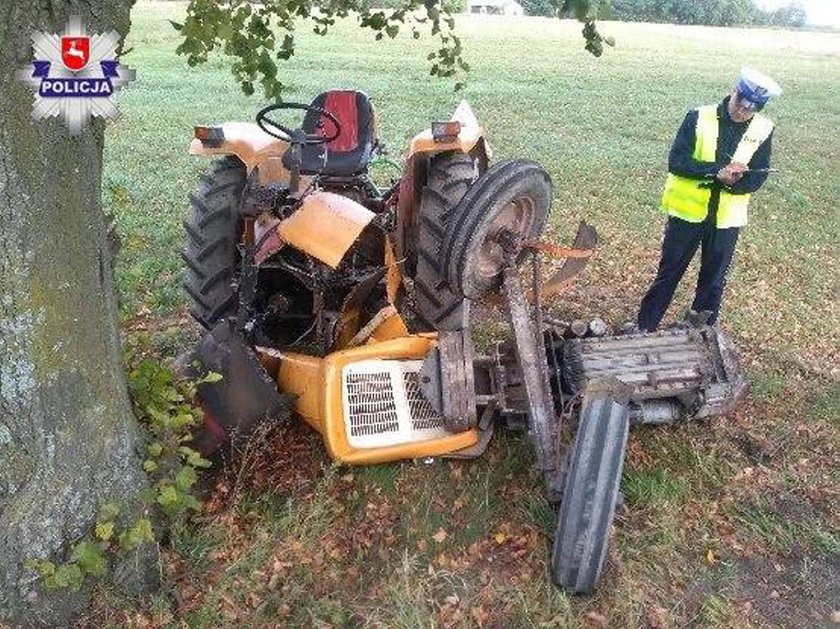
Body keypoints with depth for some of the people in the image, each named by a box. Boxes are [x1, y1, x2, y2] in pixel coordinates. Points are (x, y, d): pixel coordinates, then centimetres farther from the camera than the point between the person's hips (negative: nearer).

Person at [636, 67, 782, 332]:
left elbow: (757, 177, -5)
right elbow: (676, 162, -17)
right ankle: (644, 327, 20)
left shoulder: (763, 130, -3)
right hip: (688, 210, -2)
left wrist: (731, 182, -24)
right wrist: (717, 171, -27)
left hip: (726, 217, 2)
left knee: (714, 279, 15)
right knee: (669, 273, 8)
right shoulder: (699, 118, -10)